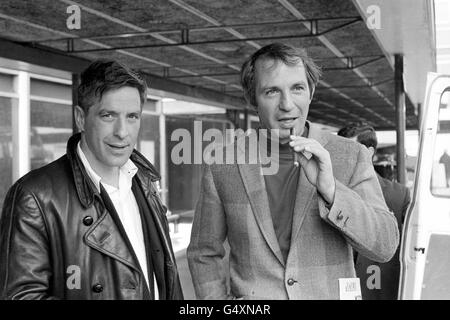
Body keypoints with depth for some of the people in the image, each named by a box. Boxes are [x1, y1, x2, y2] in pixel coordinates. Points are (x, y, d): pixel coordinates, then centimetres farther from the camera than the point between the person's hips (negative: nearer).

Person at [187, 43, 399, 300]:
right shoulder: (222, 164, -4)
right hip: (249, 300, 1)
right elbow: (204, 253, 6)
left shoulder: (351, 156, -6)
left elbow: (386, 247, -11)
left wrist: (329, 189, -23)